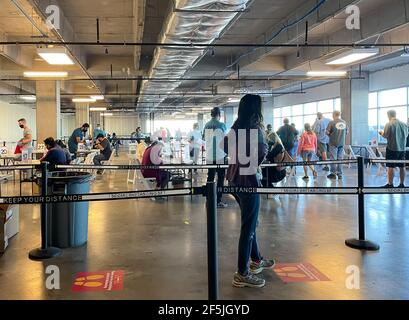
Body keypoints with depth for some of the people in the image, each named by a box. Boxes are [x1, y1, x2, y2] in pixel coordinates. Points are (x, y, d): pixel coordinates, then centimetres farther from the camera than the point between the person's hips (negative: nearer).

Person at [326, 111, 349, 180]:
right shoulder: (344, 122, 3)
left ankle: (333, 173, 5)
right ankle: (340, 174, 12)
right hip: (342, 143, 5)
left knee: (333, 158, 2)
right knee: (340, 158, 9)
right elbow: (347, 131, 11)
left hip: (333, 143, -4)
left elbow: (327, 132, -12)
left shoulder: (331, 122, -13)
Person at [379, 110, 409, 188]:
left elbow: (385, 136, -13)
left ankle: (390, 184, 3)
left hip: (392, 148, -5)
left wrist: (382, 133, 7)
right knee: (402, 167, 10)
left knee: (391, 167, 0)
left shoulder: (389, 124, -12)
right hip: (402, 148, 6)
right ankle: (402, 184, 17)